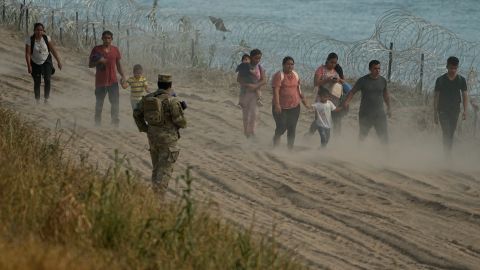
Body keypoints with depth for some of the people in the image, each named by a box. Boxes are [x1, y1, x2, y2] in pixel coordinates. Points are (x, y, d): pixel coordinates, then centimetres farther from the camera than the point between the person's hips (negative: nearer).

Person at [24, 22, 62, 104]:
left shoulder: (47, 38, -12)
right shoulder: (30, 40, -18)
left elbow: (53, 50, -5)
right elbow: (27, 54, -20)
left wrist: (58, 61, -4)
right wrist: (29, 66, -27)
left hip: (46, 61, 0)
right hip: (35, 63, 0)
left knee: (47, 79, -17)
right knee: (37, 82, 4)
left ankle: (46, 98, -5)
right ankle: (37, 100, 20)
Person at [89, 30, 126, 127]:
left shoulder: (115, 50, 8)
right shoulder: (96, 49, -1)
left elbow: (118, 64, 16)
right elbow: (90, 65, 1)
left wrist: (123, 76, 4)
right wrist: (98, 61, -18)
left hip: (113, 81, 2)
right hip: (100, 81, -2)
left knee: (115, 101, -6)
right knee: (99, 103, 7)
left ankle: (115, 122, -1)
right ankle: (98, 123, 16)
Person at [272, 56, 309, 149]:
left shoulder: (295, 75, 11)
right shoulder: (279, 76, -9)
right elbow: (276, 90, -17)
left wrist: (304, 100, 22)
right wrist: (277, 104, -26)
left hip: (294, 107, 5)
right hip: (281, 107, -5)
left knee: (292, 129, 4)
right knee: (281, 127, -9)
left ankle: (290, 148, 11)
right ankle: (275, 144, 11)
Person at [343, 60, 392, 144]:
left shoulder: (383, 80, 4)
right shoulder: (363, 81, -6)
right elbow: (352, 92, -5)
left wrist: (389, 107, 22)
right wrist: (346, 101, -21)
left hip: (379, 114, 2)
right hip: (365, 114, -2)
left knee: (384, 136, -2)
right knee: (362, 135, 6)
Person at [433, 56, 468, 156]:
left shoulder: (461, 80, 1)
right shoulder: (440, 80, -4)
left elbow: (465, 95, 3)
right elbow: (436, 97, 0)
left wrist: (465, 110, -7)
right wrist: (435, 113, -2)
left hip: (455, 110, 3)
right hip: (443, 110, -3)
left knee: (451, 134, 9)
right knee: (446, 134, -14)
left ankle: (448, 154, 19)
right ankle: (447, 155, -20)